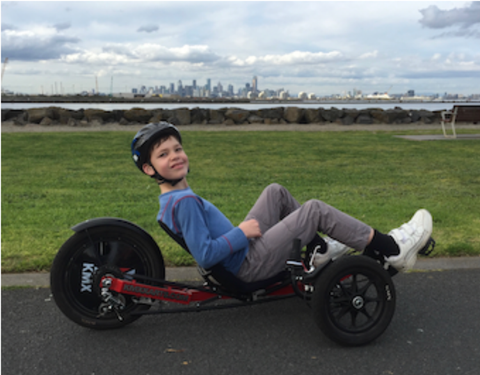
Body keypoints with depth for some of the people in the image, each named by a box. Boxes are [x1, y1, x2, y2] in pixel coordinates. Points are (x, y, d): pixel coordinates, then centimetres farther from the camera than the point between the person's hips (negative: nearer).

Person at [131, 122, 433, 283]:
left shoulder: (170, 200, 8)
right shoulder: (185, 201, -23)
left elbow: (203, 235, 18)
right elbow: (205, 256, -29)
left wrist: (241, 234, 13)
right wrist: (242, 233, -20)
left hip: (244, 249, 10)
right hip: (250, 266, -10)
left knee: (276, 192, 18)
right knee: (314, 210, -11)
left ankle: (320, 249, 24)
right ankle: (392, 250, 1)